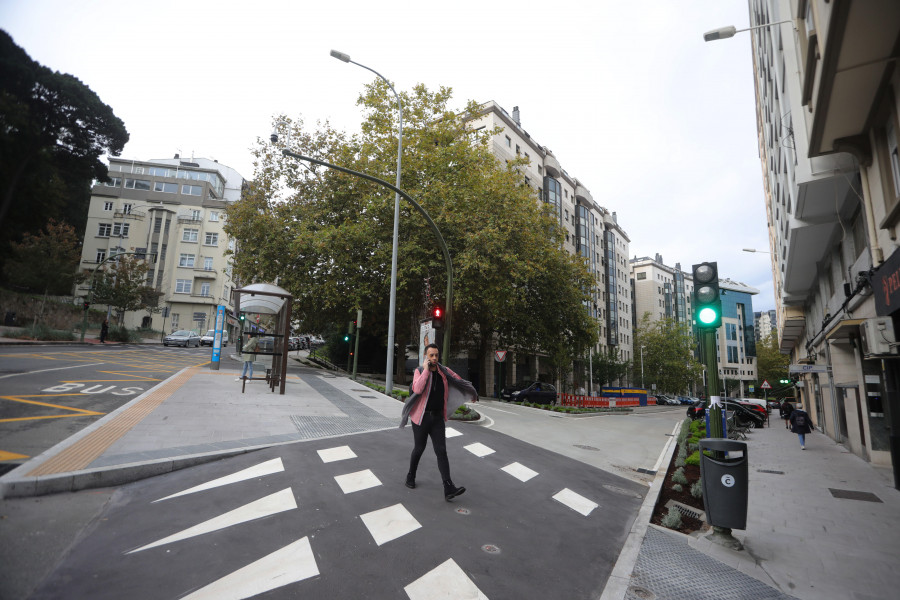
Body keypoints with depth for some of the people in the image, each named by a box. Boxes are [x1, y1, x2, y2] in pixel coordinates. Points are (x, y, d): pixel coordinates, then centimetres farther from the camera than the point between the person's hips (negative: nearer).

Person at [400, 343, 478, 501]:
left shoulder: (444, 372, 3)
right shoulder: (419, 371, -10)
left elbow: (459, 381, 19)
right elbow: (417, 389, -30)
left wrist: (472, 394, 28)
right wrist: (426, 369, -25)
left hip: (438, 418, 3)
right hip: (421, 418, -3)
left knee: (441, 451, -3)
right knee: (419, 449, 12)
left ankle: (449, 489, -7)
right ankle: (411, 477, 38)